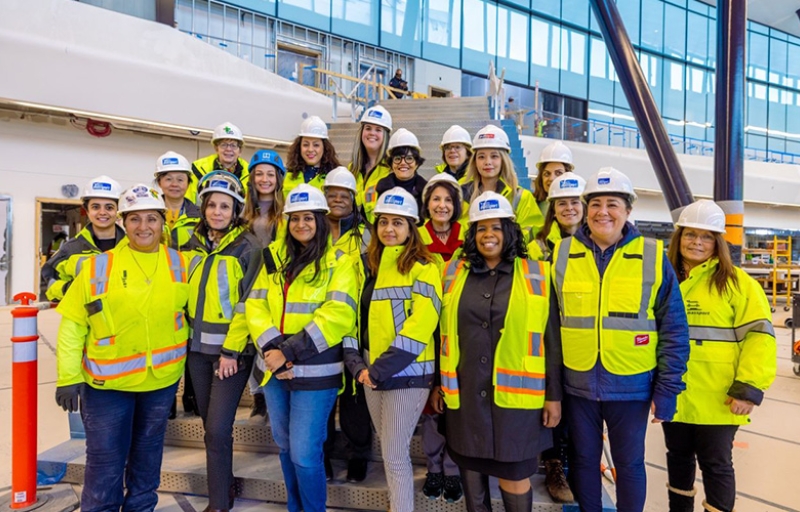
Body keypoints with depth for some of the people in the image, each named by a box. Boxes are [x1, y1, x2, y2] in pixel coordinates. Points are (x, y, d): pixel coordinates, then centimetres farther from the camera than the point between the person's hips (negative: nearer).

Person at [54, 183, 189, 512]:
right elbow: (73, 323, -5)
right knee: (105, 460, 7)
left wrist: (182, 353, 7)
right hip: (107, 380, -2)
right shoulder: (98, 266, -9)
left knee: (148, 455, 18)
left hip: (163, 378, 2)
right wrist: (69, 376, -7)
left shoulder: (180, 264, -2)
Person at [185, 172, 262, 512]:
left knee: (217, 428, -5)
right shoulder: (195, 244, 8)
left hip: (231, 348, -6)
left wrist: (232, 350, -16)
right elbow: (186, 292, 16)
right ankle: (225, 485, 35)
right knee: (209, 424, 16)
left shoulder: (248, 247, -9)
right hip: (197, 346, 6)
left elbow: (248, 304, -12)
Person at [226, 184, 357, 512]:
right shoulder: (275, 257, 9)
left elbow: (338, 315, -17)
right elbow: (255, 305, 3)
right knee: (285, 447, 18)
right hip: (274, 370, 5)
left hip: (315, 372, -5)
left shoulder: (339, 262, -6)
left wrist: (290, 352, -20)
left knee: (304, 453, -1)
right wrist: (271, 348, -14)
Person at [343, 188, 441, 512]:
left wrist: (380, 369, -18)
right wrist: (357, 365, -5)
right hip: (371, 374, 6)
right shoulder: (369, 266, 10)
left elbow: (420, 325, -18)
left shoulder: (423, 268, -8)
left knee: (394, 455, 0)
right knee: (391, 451, 18)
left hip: (406, 373, -6)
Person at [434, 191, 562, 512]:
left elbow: (549, 338, -1)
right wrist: (437, 383, 10)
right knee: (471, 467, 15)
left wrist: (554, 394, -1)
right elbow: (443, 333, 9)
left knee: (514, 473, 6)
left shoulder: (535, 275, -2)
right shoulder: (454, 273, 4)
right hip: (465, 392, 3)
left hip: (515, 392, -2)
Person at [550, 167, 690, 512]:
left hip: (632, 385, -1)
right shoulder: (562, 255, -2)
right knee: (584, 459, 17)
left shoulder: (653, 257, -5)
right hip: (577, 384, 1)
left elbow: (674, 329, -2)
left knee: (629, 463, 16)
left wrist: (667, 388, -5)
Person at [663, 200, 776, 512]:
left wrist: (749, 388, -14)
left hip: (716, 399, -4)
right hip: (673, 396, 4)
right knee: (678, 458, 18)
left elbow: (759, 335, -9)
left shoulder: (737, 283, -4)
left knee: (715, 464, 7)